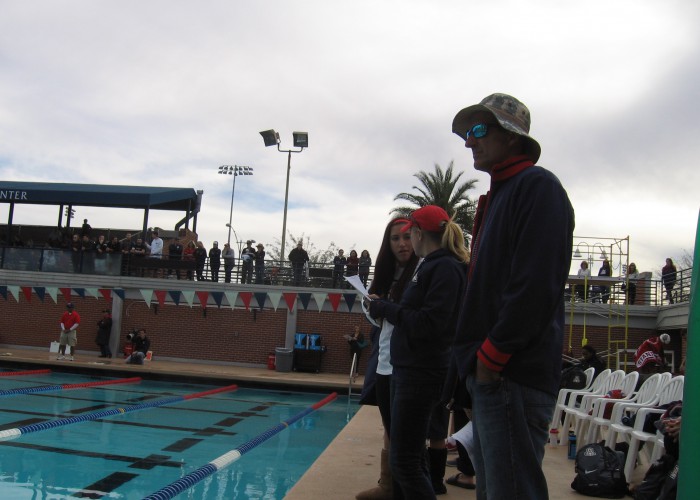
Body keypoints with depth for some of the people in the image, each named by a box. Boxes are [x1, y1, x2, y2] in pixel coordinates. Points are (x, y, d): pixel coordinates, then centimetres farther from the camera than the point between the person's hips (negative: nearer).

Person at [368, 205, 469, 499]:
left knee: (404, 462, -7)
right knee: (411, 457, 17)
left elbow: (429, 324, -22)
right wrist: (386, 308, 4)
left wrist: (386, 309, -14)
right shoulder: (431, 265, 15)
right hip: (408, 368, 10)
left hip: (422, 373, -10)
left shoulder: (446, 268, -14)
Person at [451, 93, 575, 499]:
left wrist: (492, 355, -18)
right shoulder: (499, 194, 21)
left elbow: (537, 285, -20)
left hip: (513, 374, -10)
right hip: (490, 372, 10)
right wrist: (478, 356, 16)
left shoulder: (537, 186, -8)